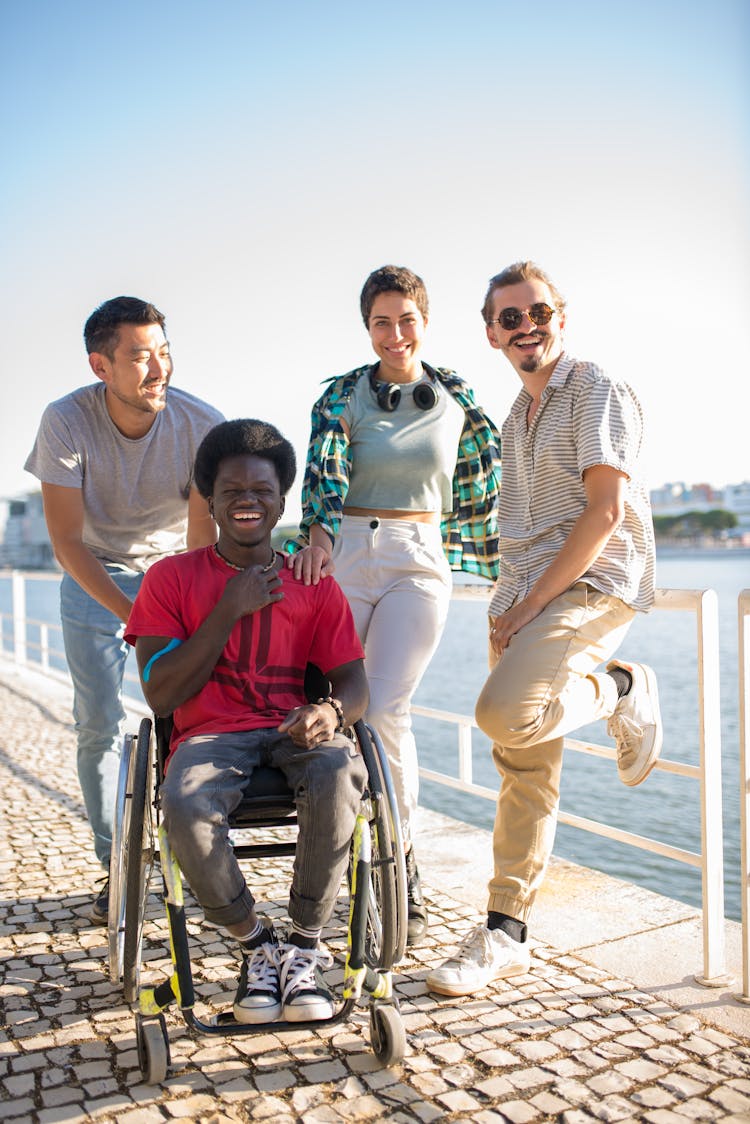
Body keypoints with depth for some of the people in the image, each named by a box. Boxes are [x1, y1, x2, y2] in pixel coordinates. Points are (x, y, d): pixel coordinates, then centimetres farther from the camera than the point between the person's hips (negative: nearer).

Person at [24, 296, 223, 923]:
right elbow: (66, 541, -21)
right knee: (99, 724, -3)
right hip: (94, 575, 0)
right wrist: (132, 615, -31)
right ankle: (116, 867, 13)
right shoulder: (66, 422, -23)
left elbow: (201, 540, -23)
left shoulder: (202, 424, -23)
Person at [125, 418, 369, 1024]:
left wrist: (331, 711, -21)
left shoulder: (314, 585, 10)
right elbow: (161, 694, -3)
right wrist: (231, 610, -10)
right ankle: (257, 944, -7)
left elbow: (353, 679, 5)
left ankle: (304, 946, -13)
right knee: (186, 807, -35)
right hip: (210, 734, -1)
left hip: (293, 730, 1)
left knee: (340, 774, -35)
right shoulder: (172, 577, 5)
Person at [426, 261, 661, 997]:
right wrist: (507, 605, 11)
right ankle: (505, 934, 14)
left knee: (505, 714, -28)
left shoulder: (598, 392, -4)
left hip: (592, 583, -7)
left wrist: (533, 602, -15)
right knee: (524, 765, 5)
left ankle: (622, 691, 1)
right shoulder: (516, 416, 20)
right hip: (524, 593, 7)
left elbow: (606, 509, -14)